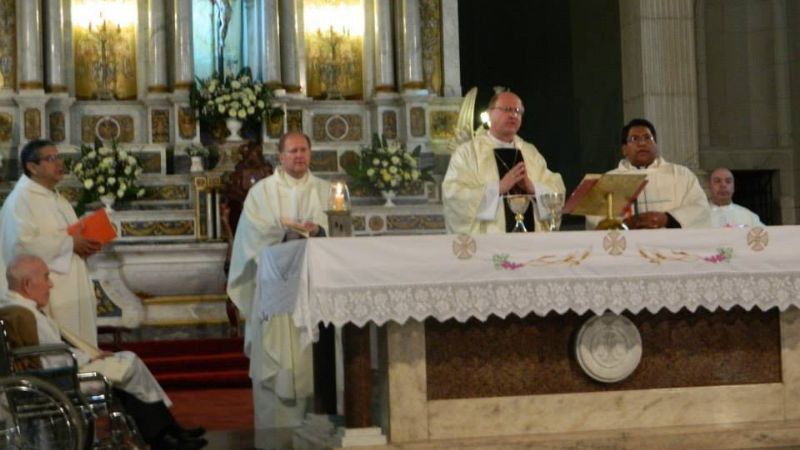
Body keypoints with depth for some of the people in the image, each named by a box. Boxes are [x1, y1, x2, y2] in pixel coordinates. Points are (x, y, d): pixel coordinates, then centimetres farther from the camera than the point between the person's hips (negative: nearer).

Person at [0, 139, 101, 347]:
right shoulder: (21, 199, -11)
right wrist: (70, 242, -17)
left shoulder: (57, 199, 18)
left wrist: (84, 244, 4)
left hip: (70, 291, 9)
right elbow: (22, 243, -23)